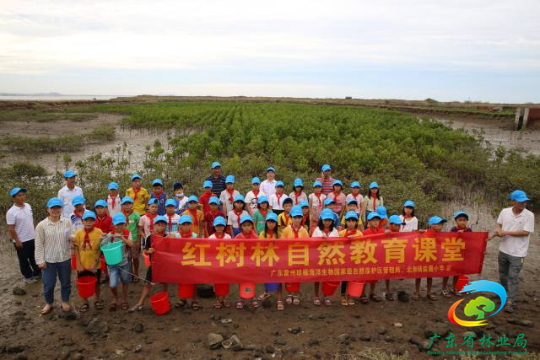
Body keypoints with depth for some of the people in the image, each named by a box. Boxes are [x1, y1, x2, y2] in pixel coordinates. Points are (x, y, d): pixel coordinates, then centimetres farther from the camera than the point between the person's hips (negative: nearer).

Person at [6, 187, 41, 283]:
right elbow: (11, 229, -18)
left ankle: (37, 273, 38)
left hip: (32, 238, 6)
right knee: (24, 260, 13)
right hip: (21, 241, -6)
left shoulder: (28, 206, -1)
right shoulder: (11, 212, -21)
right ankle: (28, 276, 30)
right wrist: (17, 241, -16)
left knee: (34, 257, 21)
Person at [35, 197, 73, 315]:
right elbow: (39, 244, -5)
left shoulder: (67, 222, -6)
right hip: (49, 260, -1)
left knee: (66, 282, 16)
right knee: (48, 284, 11)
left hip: (65, 259, 1)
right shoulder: (41, 225, -9)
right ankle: (49, 303, 36)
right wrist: (40, 260, -7)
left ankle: (65, 301, 38)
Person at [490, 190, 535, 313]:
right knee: (503, 273, 21)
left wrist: (506, 233, -19)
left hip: (517, 253, -4)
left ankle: (510, 302, 8)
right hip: (503, 250, 5)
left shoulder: (529, 215, -15)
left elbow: (525, 232, -19)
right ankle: (505, 291, 44)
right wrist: (495, 234, -12)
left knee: (513, 277, -1)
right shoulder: (504, 212, -4)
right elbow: (499, 225, 9)